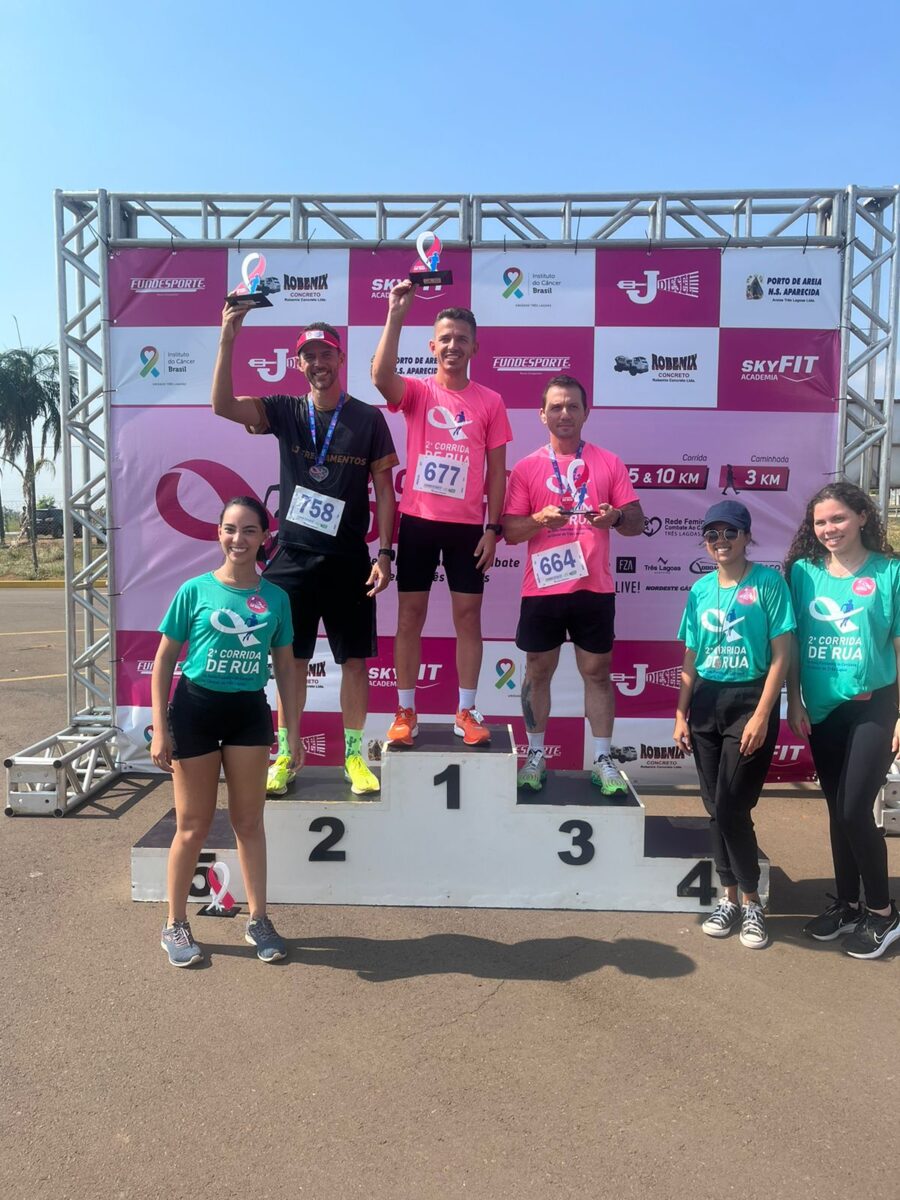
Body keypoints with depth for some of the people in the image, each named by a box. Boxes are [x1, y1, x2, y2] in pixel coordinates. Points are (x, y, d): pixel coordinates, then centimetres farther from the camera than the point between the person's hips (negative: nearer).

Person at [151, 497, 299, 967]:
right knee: (193, 826, 7)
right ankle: (175, 925, 26)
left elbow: (285, 666, 7)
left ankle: (258, 920, 25)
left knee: (249, 821, 11)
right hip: (195, 707, -2)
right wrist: (160, 728, -7)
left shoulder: (275, 597, 0)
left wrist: (292, 729, 5)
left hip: (249, 711, 2)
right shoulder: (195, 590, -7)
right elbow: (164, 660, -3)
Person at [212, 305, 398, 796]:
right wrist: (228, 336, -18)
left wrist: (385, 552, -6)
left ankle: (353, 755, 19)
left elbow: (384, 488, 1)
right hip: (292, 558, 1)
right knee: (292, 659, 8)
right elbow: (223, 405, -10)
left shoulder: (368, 418, 1)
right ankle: (286, 755, 21)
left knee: (355, 658, 5)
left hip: (348, 561, -1)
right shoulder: (284, 411, 5)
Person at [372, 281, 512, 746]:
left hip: (467, 525, 1)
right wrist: (396, 315, -25)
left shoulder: (490, 402, 4)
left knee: (468, 616, 5)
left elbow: (497, 470, 4)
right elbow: (380, 377, -22)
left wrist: (493, 528, -2)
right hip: (417, 521, 0)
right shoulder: (416, 392, 2)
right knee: (409, 615, 4)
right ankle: (405, 712, 15)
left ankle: (466, 712, 16)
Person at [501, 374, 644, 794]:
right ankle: (535, 756, 22)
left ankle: (602, 761, 18)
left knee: (597, 672, 7)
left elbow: (636, 522, 4)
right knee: (538, 671, 9)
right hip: (542, 589, 0)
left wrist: (617, 517, -18)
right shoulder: (526, 468, 3)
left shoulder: (609, 463, 5)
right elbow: (509, 531, 0)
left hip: (595, 588, 0)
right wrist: (540, 519, -19)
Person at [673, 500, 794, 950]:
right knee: (716, 809, 9)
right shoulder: (701, 589, 7)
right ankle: (729, 897, 25)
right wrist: (681, 714, 8)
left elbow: (781, 655, -10)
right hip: (706, 702, 5)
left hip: (749, 700, -5)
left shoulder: (768, 583, -7)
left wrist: (761, 716, -15)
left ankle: (751, 903, 15)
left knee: (731, 808, -5)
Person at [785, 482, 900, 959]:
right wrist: (794, 704, 1)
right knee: (837, 811, 13)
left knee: (855, 810, -5)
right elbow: (792, 645, 5)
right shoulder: (803, 572, 2)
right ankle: (846, 904, 30)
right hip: (822, 711, 4)